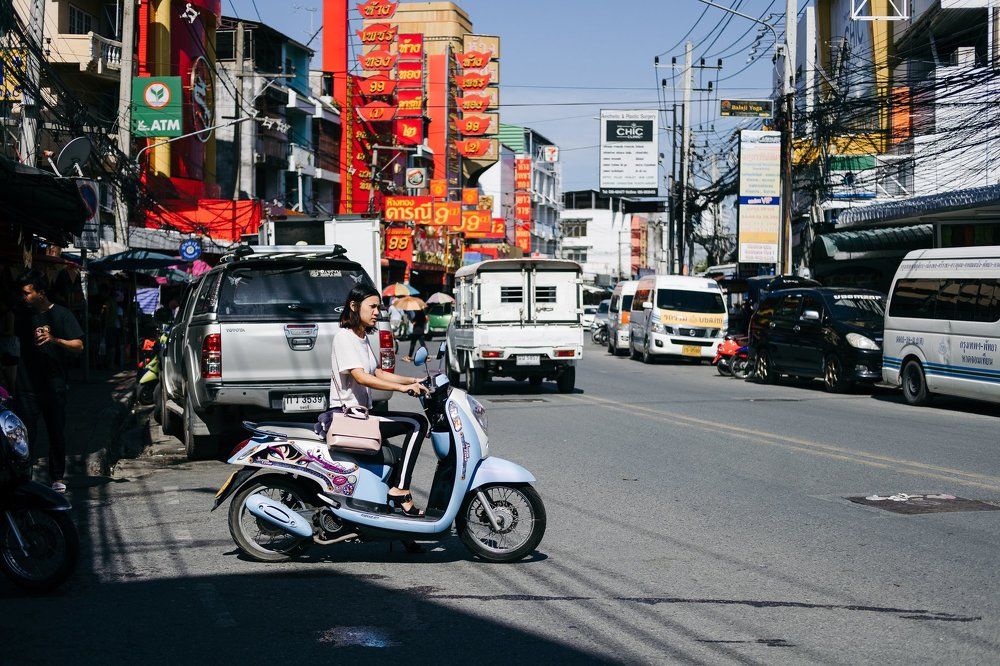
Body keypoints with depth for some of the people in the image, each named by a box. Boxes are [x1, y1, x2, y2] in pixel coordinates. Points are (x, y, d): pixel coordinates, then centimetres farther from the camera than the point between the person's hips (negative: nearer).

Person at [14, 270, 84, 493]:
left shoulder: (62, 315, -3)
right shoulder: (25, 316, 9)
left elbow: (79, 346, -8)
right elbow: (18, 345, 20)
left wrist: (54, 339, -24)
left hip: (54, 387, -2)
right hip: (27, 387, 2)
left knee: (57, 434, 6)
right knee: (26, 434, -3)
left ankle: (57, 477, 16)